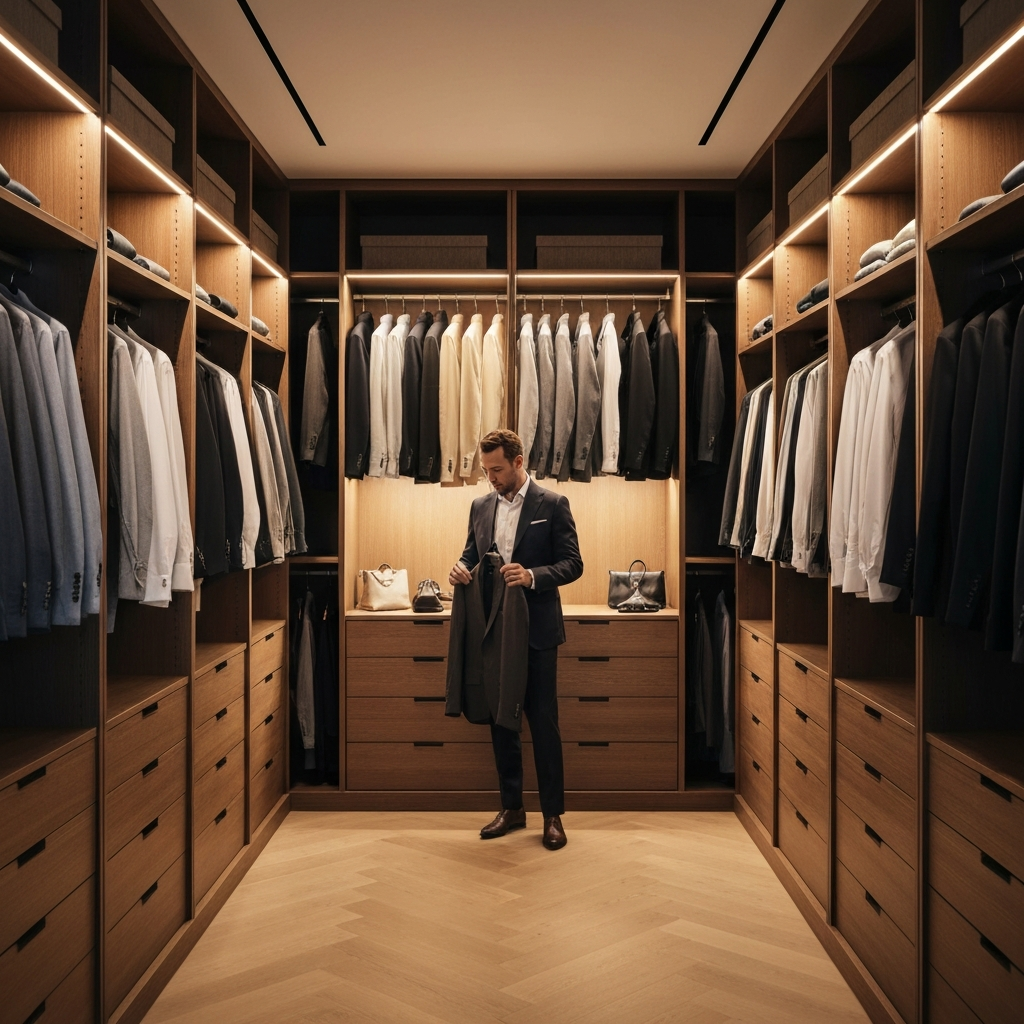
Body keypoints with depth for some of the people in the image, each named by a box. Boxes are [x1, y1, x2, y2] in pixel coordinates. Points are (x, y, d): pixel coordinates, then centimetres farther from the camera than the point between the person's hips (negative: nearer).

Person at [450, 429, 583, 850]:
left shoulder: (552, 504, -4)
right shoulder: (481, 506, 10)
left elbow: (573, 563, -7)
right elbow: (470, 556, 15)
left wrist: (532, 575, -24)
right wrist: (460, 570, -8)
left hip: (535, 632, -5)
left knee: (543, 723, 1)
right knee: (501, 721, 12)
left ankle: (553, 815, 14)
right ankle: (511, 808, 25)